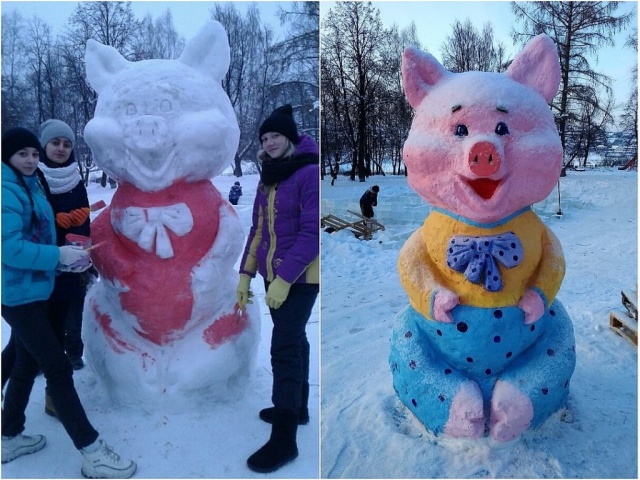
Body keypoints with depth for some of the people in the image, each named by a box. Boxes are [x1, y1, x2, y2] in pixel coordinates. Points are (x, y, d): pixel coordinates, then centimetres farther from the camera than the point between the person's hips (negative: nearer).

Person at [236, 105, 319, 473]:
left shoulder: (310, 174, -14)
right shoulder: (268, 178, 11)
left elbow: (312, 232, -20)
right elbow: (258, 229, 14)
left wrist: (285, 279, -23)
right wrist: (246, 273, 7)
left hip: (300, 278, -8)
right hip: (274, 275, 8)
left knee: (284, 349, -9)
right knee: (293, 340, 19)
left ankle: (285, 439, 1)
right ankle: (298, 407, 35)